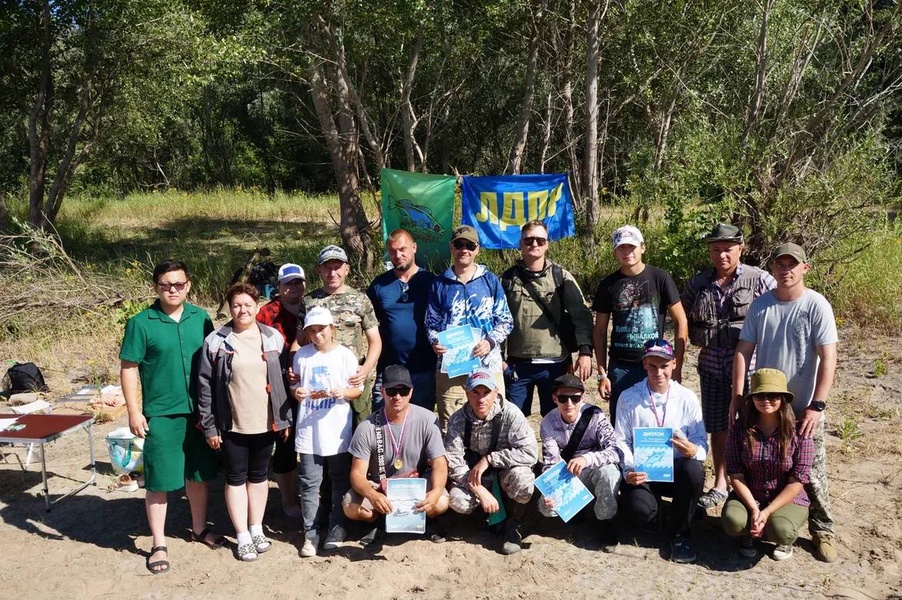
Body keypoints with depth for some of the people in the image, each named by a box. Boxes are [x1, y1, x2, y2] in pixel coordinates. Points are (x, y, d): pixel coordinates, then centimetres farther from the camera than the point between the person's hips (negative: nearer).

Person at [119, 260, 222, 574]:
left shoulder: (200, 318, 2)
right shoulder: (141, 323, -8)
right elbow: (128, 369, -7)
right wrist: (134, 412, -10)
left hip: (198, 411, 4)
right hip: (160, 415, -4)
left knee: (198, 473, 16)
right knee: (159, 480, 3)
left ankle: (199, 528, 34)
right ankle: (158, 545, 17)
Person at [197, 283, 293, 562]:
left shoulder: (273, 338, 1)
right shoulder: (215, 342, -6)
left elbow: (284, 379, 6)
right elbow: (205, 386, -5)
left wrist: (286, 418, 4)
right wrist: (209, 426, -6)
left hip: (266, 422, 2)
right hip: (232, 425, -2)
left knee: (259, 476, 15)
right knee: (236, 479, 8)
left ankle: (257, 529, 29)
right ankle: (243, 536, 18)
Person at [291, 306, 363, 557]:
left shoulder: (345, 355, -3)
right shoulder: (302, 354, 4)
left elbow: (358, 389, 0)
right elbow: (296, 384, 13)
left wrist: (344, 392, -20)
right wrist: (296, 391, -9)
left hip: (337, 431, -1)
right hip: (308, 431, 2)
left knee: (339, 481, 11)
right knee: (309, 484, 5)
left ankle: (337, 527, 26)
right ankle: (310, 533, 15)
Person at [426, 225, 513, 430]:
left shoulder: (490, 280, 9)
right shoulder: (440, 283, 13)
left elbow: (506, 320, 8)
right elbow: (431, 322, 16)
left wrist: (490, 341, -10)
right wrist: (435, 342, -5)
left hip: (487, 365, -1)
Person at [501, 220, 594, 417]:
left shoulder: (561, 276, 3)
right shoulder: (508, 278, 6)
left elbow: (581, 314, -3)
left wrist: (585, 351, -15)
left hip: (554, 364, -1)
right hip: (517, 364, 1)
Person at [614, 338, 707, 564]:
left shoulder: (687, 398, 2)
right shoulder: (628, 398, 1)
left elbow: (702, 442, -2)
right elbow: (621, 441, 1)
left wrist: (692, 450, -27)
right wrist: (628, 471, -17)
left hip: (677, 468, 1)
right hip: (642, 472, -1)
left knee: (694, 469, -35)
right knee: (641, 511, -32)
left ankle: (679, 533, -8)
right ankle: (652, 521, 13)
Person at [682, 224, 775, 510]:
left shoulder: (759, 280, -6)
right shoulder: (698, 283, 6)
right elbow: (684, 318, 19)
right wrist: (699, 340, 8)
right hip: (712, 368, 4)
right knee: (717, 427, 13)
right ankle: (720, 485, 27)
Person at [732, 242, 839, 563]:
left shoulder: (817, 306, -9)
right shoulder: (760, 305, 1)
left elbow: (828, 359, -12)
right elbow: (743, 352, 2)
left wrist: (816, 406, -17)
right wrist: (737, 397, -4)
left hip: (803, 408, -3)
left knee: (812, 472, 5)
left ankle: (822, 529, 22)